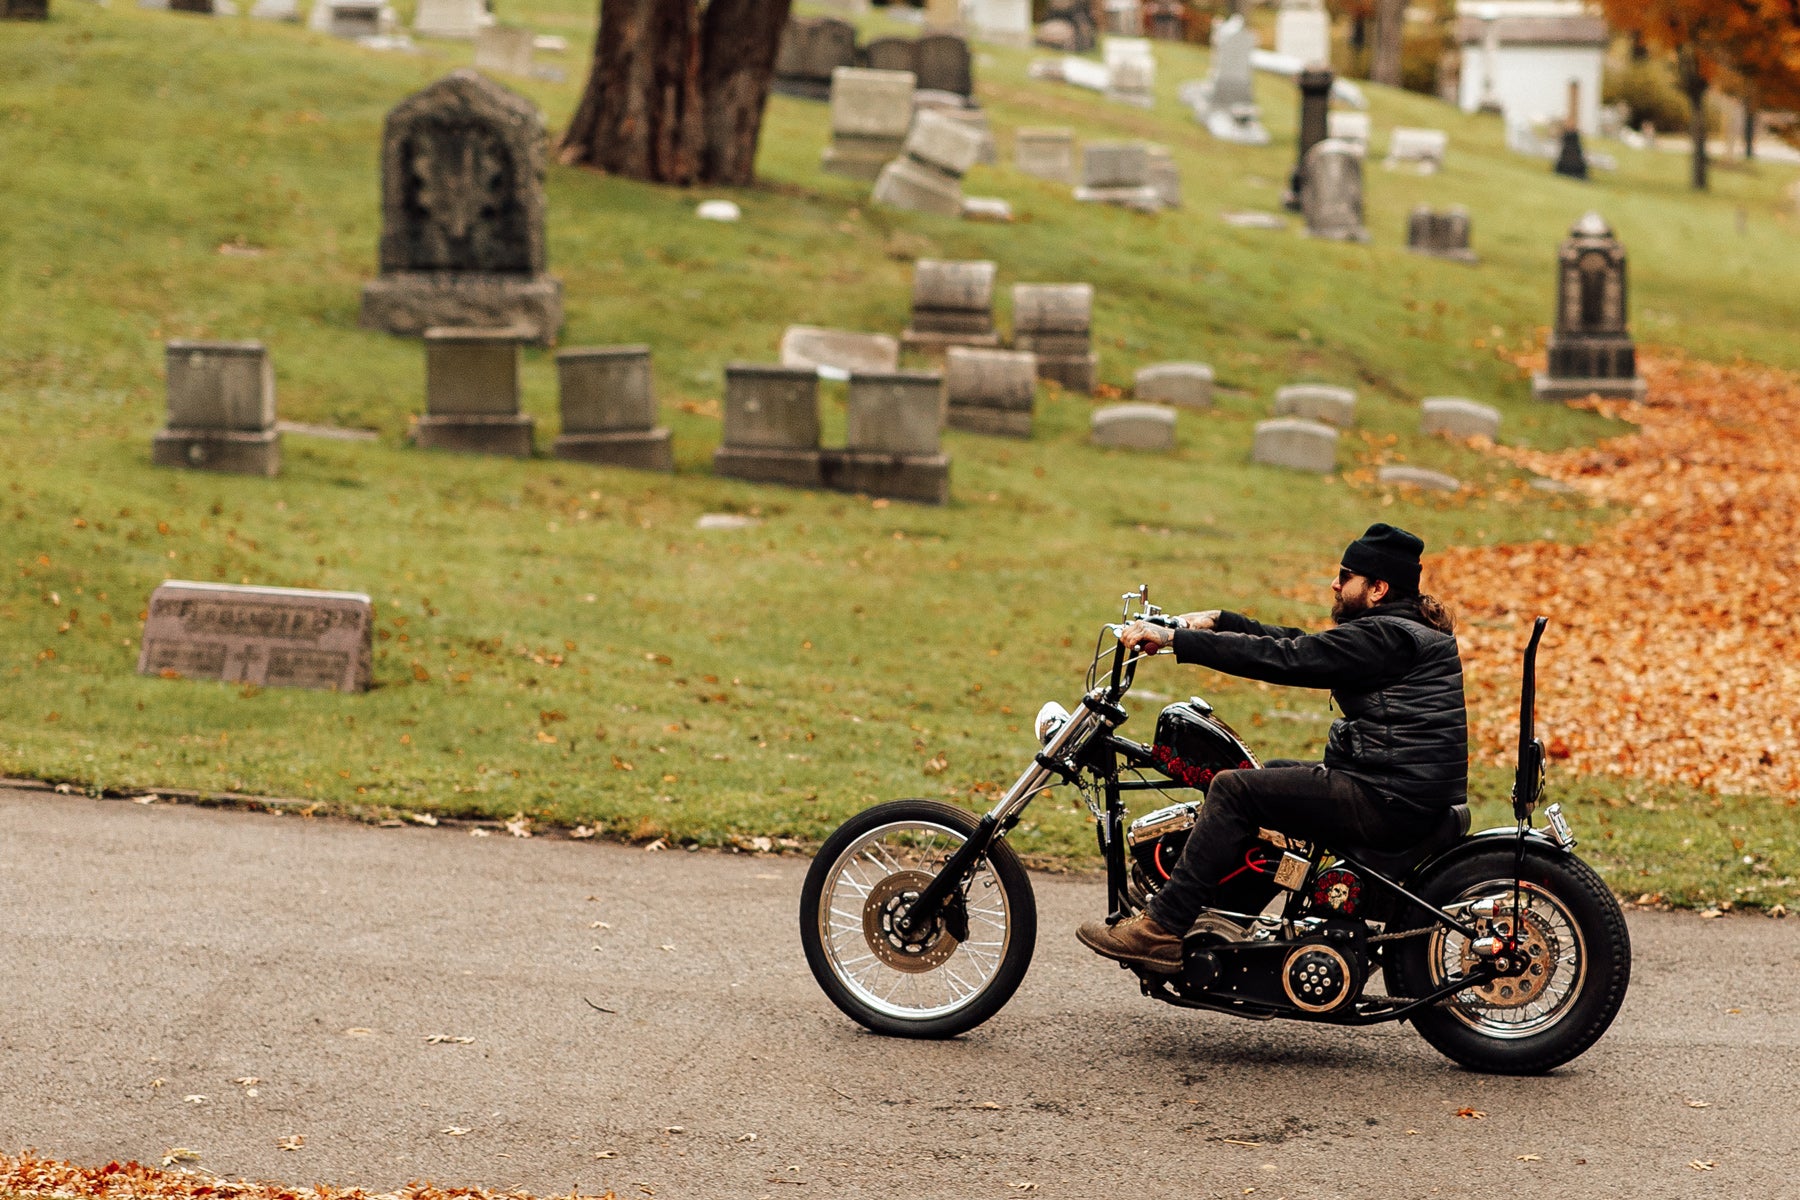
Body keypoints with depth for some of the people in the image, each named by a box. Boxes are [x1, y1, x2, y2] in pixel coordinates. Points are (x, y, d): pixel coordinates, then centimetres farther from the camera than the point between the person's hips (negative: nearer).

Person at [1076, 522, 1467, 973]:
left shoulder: (1383, 636, -15)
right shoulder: (1415, 631, 16)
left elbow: (1282, 658, -19)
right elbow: (1299, 645, 21)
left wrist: (1175, 639, -16)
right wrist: (1218, 621, 19)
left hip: (1391, 801, -11)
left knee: (1233, 789, -10)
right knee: (1273, 773, 27)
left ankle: (1161, 931, -10)